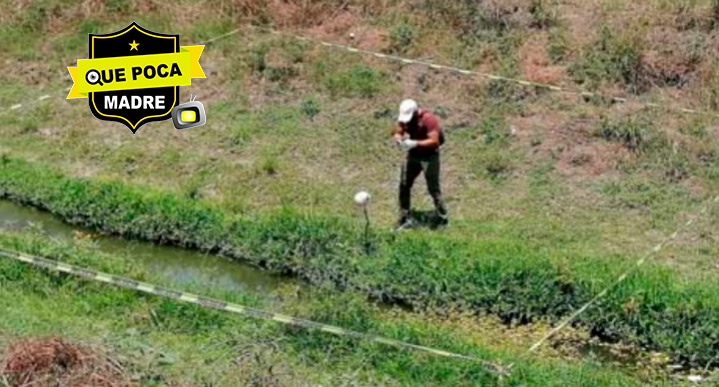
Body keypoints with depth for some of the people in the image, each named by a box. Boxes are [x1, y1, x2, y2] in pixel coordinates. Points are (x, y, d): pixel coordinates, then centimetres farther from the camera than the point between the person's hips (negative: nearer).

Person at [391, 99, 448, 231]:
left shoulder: (429, 119, -23)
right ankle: (405, 218, 17)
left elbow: (434, 141, -27)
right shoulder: (405, 118, -3)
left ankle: (443, 219, 10)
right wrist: (399, 140, -22)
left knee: (433, 189, -3)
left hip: (429, 156, -7)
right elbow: (397, 132, 2)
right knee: (404, 185, 6)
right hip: (413, 155, 7)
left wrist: (415, 143, -35)